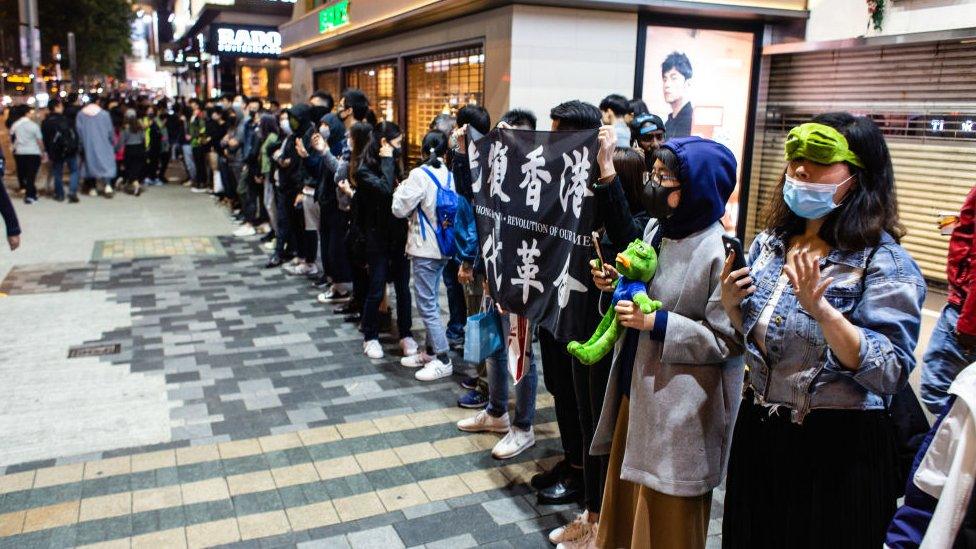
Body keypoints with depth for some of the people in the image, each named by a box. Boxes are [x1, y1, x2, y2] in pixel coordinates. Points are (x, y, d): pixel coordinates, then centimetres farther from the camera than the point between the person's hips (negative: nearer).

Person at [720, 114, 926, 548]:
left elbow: (890, 374, -22)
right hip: (758, 434, 6)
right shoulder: (770, 242, 3)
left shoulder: (886, 264, -14)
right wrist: (731, 303, -6)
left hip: (839, 451, -6)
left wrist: (821, 309, -33)